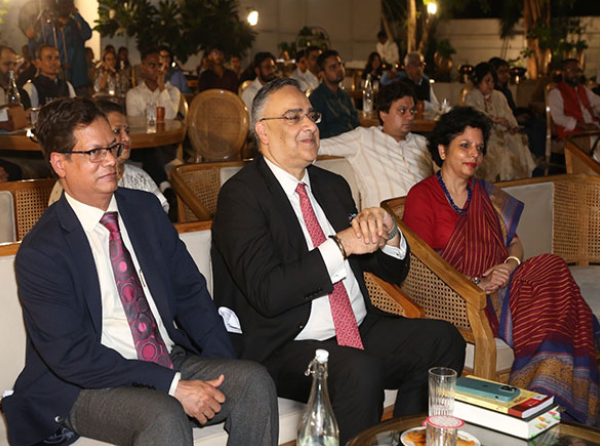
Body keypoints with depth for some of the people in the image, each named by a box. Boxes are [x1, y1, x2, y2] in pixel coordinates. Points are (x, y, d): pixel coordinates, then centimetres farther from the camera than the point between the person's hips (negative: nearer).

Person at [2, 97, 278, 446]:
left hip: (171, 360, 6)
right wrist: (172, 386, -23)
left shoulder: (146, 208, 8)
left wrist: (227, 368, -7)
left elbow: (191, 291, 8)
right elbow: (71, 354, -16)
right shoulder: (40, 252, -10)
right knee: (164, 416, -35)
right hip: (87, 387, -5)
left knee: (255, 381, -18)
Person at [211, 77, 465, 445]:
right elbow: (268, 293, -21)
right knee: (359, 371, -33)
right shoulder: (241, 195, -8)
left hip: (361, 329, 8)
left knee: (444, 340, -9)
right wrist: (340, 246, -21)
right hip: (284, 347, -7)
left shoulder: (333, 186, 14)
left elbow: (393, 273, 15)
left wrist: (387, 233, -7)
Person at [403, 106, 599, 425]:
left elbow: (514, 241, 19)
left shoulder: (485, 193, 22)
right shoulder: (422, 197, 1)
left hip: (501, 286, 6)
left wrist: (510, 264, -5)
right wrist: (477, 283, -17)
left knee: (553, 270, -27)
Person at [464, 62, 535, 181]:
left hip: (501, 135, 5)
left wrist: (513, 127, -8)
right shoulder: (471, 96, 7)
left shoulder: (499, 96, 23)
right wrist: (494, 119, -24)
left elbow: (508, 115, 14)